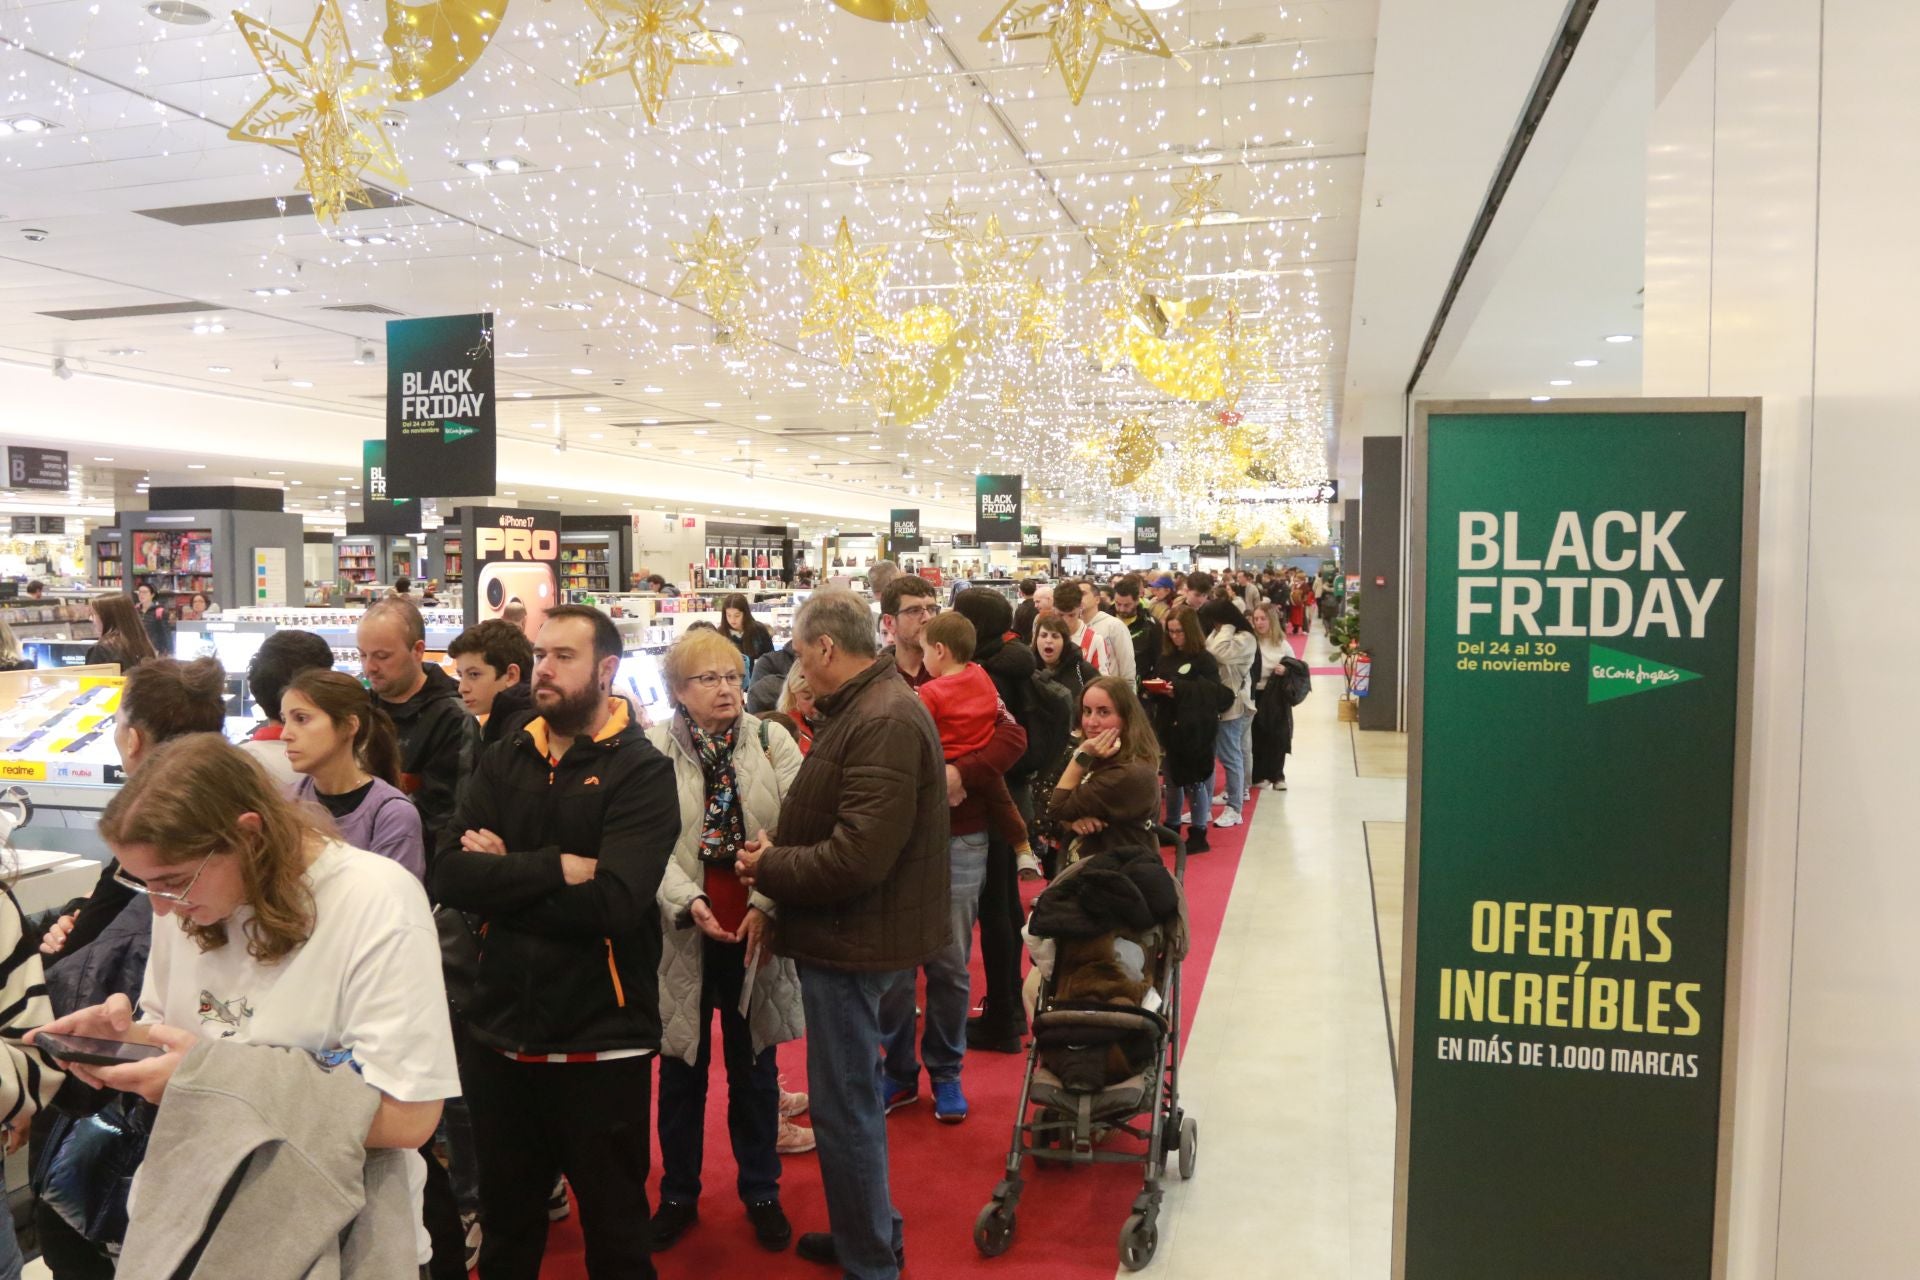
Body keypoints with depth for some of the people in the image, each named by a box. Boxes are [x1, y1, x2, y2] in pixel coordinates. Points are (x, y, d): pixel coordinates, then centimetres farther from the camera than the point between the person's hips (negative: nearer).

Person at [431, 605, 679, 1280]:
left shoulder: (640, 771, -11)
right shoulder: (502, 760, 4)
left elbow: (614, 900, -25)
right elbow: (449, 875, -10)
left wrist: (506, 877, -15)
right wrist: (557, 868, -20)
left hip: (600, 1041, -4)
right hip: (502, 1033, 5)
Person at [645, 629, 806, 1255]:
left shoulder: (772, 743, -1)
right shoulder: (652, 751, -5)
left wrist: (766, 905, -16)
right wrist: (688, 902, -22)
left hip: (755, 929, 1)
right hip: (683, 930, -1)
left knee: (755, 1065, 14)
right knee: (682, 1068, 14)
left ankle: (761, 1192, 31)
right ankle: (678, 1194, 32)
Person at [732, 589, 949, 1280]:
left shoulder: (884, 722, -24)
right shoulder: (865, 707, 10)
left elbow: (857, 857, -29)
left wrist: (768, 868, -14)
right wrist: (778, 848, 0)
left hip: (854, 941, -10)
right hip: (850, 935, 10)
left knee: (843, 1109, 3)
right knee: (850, 1097, 23)